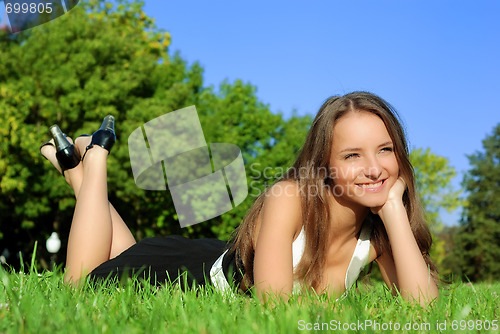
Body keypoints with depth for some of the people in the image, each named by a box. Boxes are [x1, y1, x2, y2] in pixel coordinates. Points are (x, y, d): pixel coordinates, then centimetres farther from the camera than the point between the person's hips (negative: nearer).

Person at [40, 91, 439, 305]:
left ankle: (80, 169, 42)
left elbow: (424, 308, -33)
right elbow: (273, 305, -41)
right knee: (84, 280, 16)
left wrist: (394, 208, -38)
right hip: (197, 275, -5)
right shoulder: (290, 197, -37)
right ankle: (94, 155, 26)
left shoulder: (379, 229, -21)